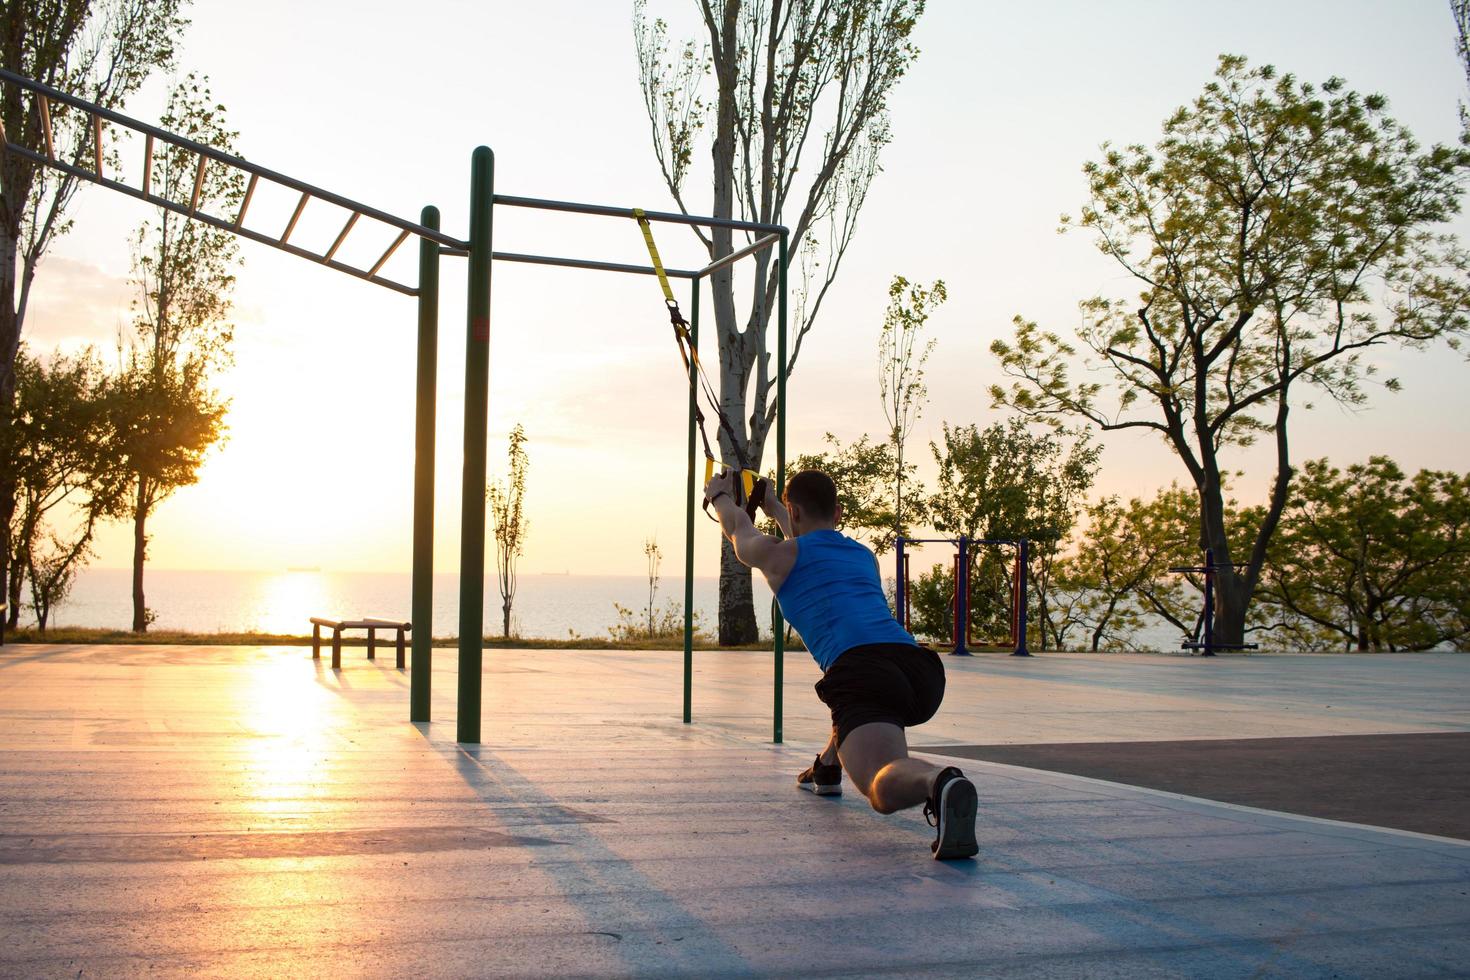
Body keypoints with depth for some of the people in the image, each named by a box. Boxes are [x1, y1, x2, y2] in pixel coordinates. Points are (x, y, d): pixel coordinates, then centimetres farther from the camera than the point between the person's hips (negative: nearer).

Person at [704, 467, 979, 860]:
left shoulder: (779, 554, 18)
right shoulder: (865, 555, 34)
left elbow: (738, 529, 43)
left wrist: (720, 496, 65)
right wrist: (771, 505, 74)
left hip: (859, 666, -6)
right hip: (922, 668, 6)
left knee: (886, 787, -25)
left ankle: (939, 783, -59)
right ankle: (827, 768, 40)